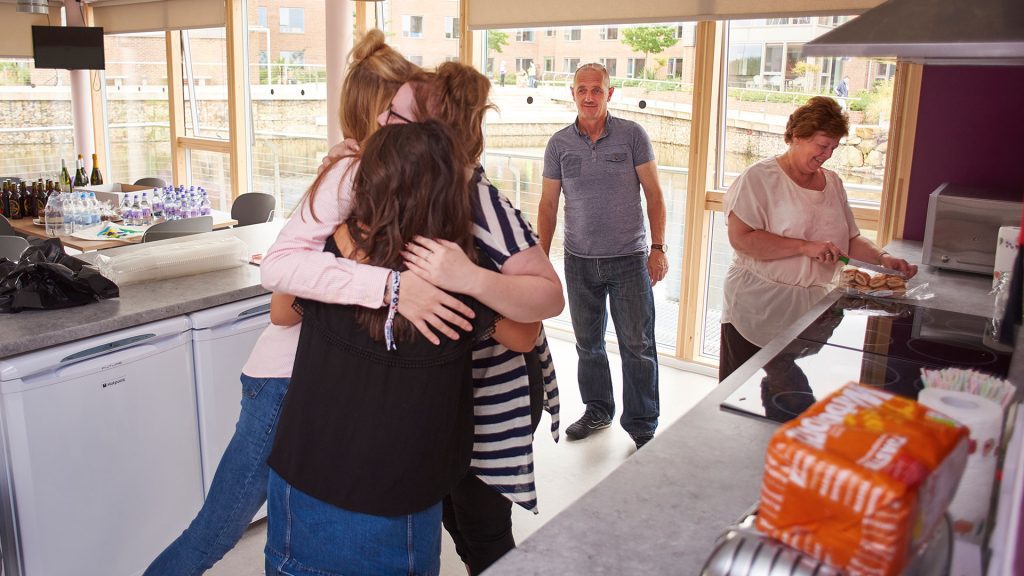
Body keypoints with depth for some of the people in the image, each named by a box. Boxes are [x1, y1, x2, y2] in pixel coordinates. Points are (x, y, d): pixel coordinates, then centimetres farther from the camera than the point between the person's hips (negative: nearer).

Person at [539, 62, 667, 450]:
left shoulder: (631, 135, -2)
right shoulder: (559, 144, 3)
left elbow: (653, 194, -1)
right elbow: (548, 204, 7)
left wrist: (658, 248, -7)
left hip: (628, 258, -2)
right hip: (579, 260, 3)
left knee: (637, 346, 1)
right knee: (587, 343, 13)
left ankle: (642, 426, 15)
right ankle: (597, 411, 32)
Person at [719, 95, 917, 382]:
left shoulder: (833, 183, 14)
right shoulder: (760, 177, -7)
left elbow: (850, 239, 18)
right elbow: (741, 238, -19)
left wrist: (883, 258, 0)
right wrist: (805, 247, -20)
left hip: (811, 310, 6)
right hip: (757, 313, -5)